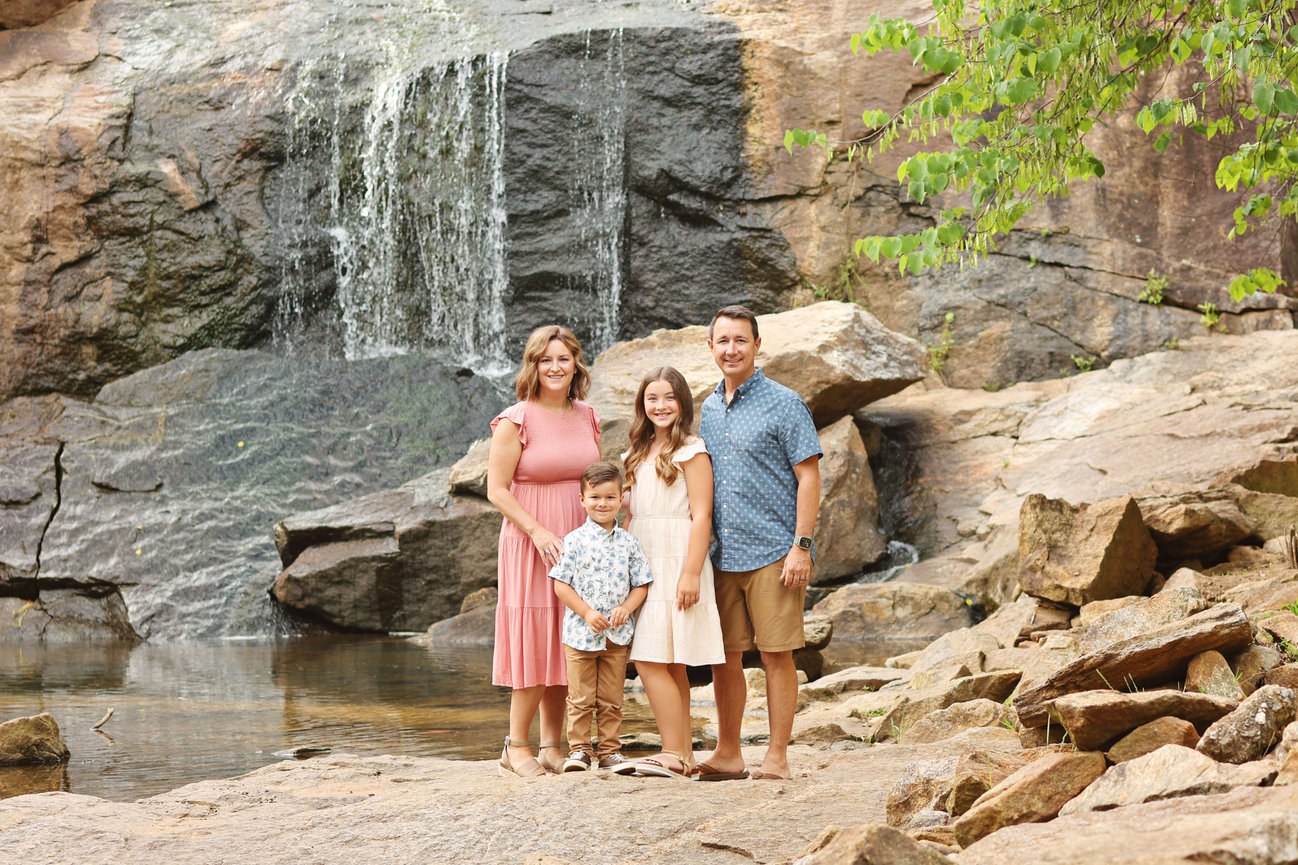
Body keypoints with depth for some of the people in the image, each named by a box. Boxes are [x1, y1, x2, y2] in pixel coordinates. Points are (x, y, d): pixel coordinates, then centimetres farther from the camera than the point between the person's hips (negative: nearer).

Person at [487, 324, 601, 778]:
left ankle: (552, 746, 13)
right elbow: (497, 490, -9)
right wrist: (538, 531, -18)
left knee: (565, 644, 6)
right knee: (534, 641, -5)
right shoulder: (516, 421, -7)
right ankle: (516, 747, 4)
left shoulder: (587, 417, 10)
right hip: (530, 541, -5)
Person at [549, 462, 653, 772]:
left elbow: (641, 584, 8)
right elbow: (561, 584, -6)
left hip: (618, 635, 2)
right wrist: (587, 613, -14)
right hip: (580, 633, -2)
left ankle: (610, 750, 16)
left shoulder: (628, 542, 5)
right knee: (581, 697, 2)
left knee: (611, 699, 8)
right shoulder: (575, 540, -4)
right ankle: (578, 749, 11)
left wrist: (626, 608, -11)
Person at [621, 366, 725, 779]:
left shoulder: (691, 451, -5)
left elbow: (701, 516, -10)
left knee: (651, 660, -13)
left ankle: (674, 755, -10)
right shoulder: (637, 454, 17)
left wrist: (691, 573, -17)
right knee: (670, 665, 7)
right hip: (642, 563, 7)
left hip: (675, 560, -7)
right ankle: (683, 755, 10)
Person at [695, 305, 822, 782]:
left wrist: (801, 546, -14)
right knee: (724, 655, 8)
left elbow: (809, 476, -7)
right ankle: (728, 755, 17)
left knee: (776, 654, -2)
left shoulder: (784, 404, -4)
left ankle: (777, 757, 4)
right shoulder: (708, 409, 14)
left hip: (772, 554, -6)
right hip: (722, 554, 6)